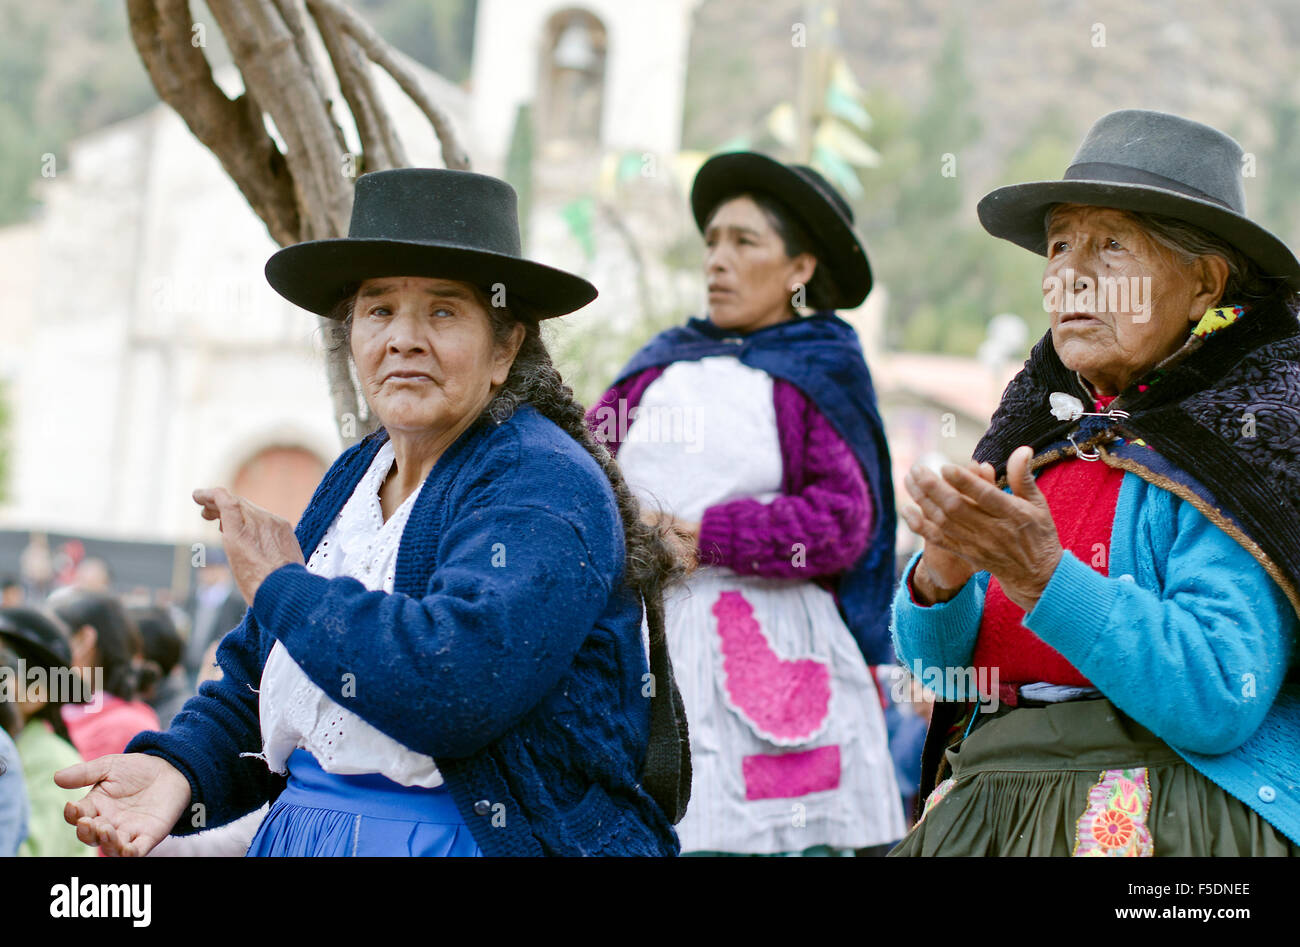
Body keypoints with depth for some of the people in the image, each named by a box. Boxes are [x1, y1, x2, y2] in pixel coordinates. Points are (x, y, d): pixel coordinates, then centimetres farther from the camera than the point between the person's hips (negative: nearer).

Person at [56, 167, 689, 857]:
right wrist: (176, 768, -5)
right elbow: (252, 684, 16)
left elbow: (459, 680, -24)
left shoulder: (544, 483, -9)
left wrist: (282, 588, -11)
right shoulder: (354, 477, 13)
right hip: (303, 836, 6)